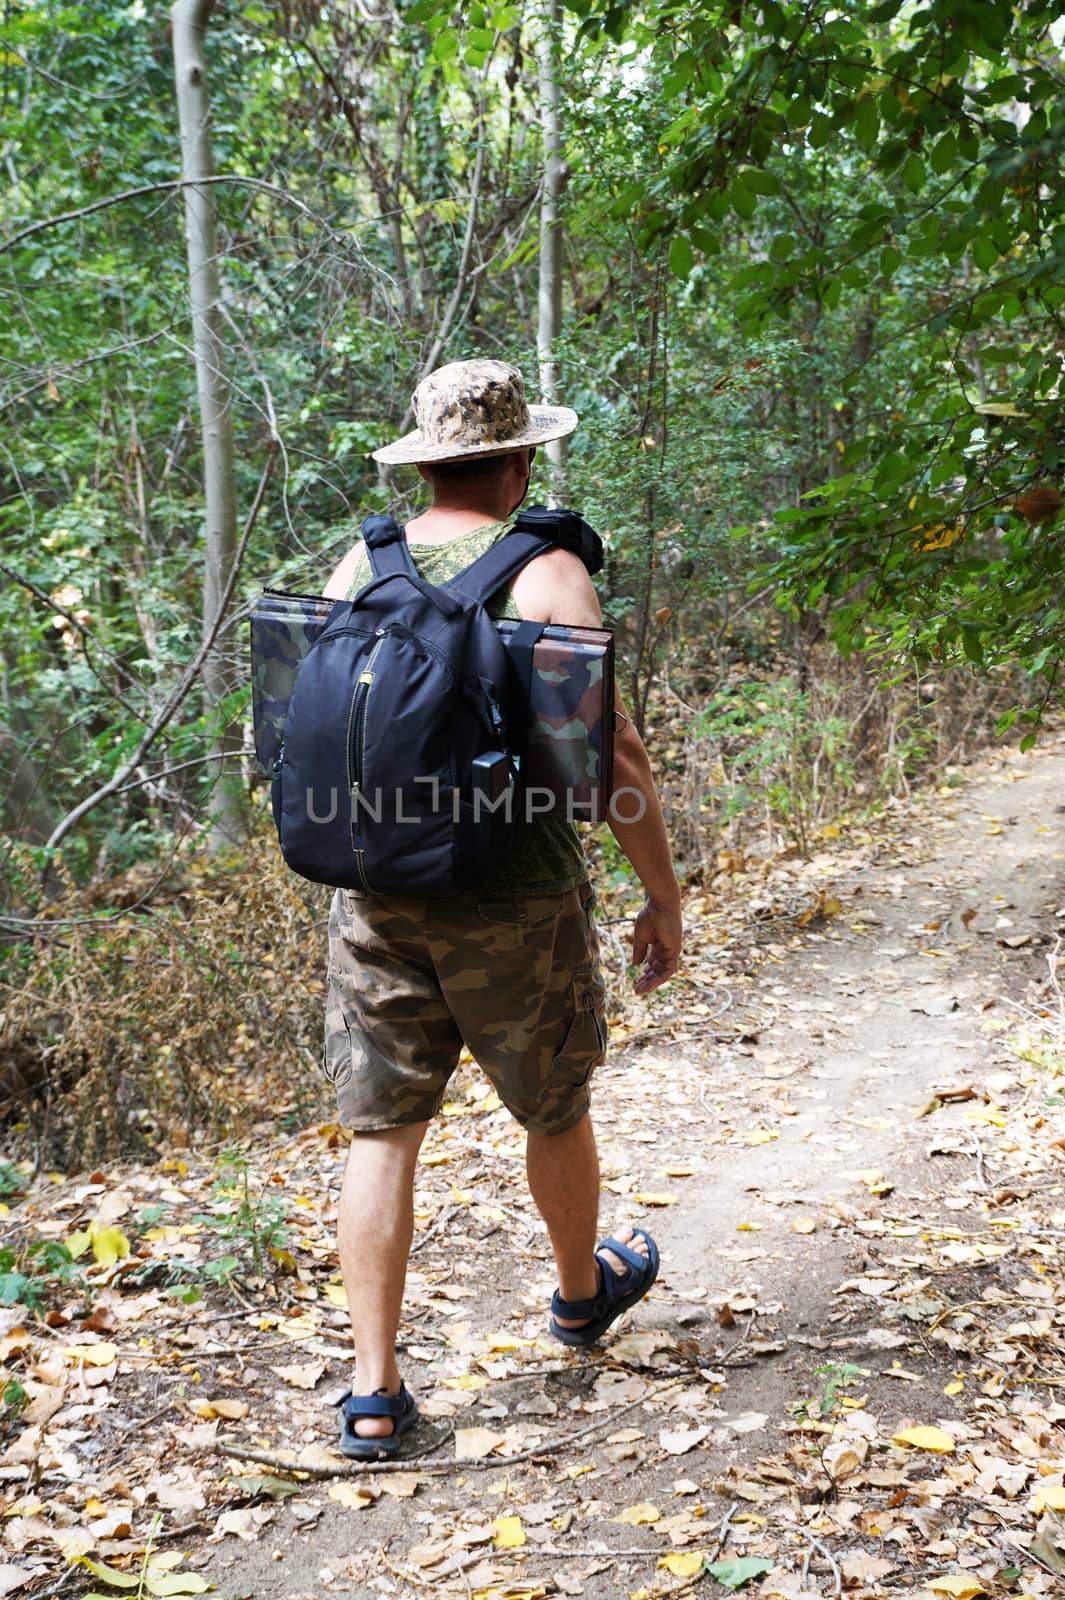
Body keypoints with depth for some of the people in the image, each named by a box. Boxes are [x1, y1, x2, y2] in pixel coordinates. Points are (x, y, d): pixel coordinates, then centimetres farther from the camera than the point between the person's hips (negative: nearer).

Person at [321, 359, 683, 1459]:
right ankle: (581, 1295, 43)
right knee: (554, 1109, 19)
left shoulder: (355, 570, 2)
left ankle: (374, 1392, 11)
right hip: (516, 903, -3)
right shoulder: (548, 577, -12)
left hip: (376, 895, 3)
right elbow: (614, 759, -13)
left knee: (381, 1131, 9)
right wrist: (664, 900, -3)